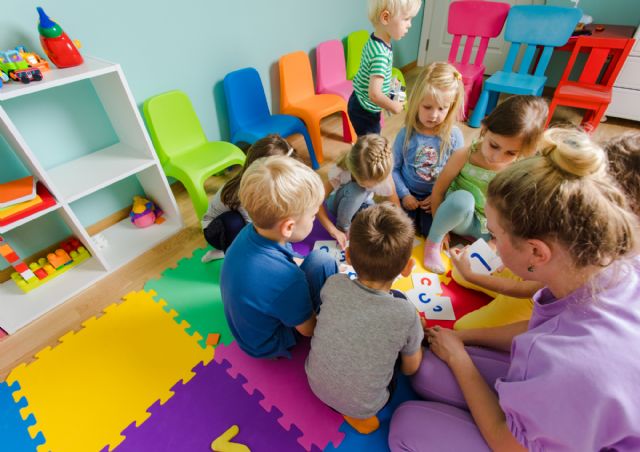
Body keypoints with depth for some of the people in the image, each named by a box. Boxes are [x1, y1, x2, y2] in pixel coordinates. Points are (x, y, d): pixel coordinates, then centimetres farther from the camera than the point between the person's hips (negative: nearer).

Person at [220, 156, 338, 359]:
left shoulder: (250, 231, -20)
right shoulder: (286, 280, -40)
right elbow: (308, 329, -18)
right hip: (267, 345, -6)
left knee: (319, 257, 1)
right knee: (323, 263, -15)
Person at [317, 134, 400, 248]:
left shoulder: (383, 175, -29)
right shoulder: (340, 171, -35)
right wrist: (333, 230, -37)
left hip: (362, 205, 2)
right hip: (339, 203, -2)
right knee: (355, 190, -38)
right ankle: (343, 227, -14)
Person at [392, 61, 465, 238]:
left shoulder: (454, 136, -11)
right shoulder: (406, 134, -11)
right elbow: (394, 168, -6)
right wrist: (404, 194, -12)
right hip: (409, 194, 0)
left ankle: (421, 217, 19)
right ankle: (413, 217, 18)